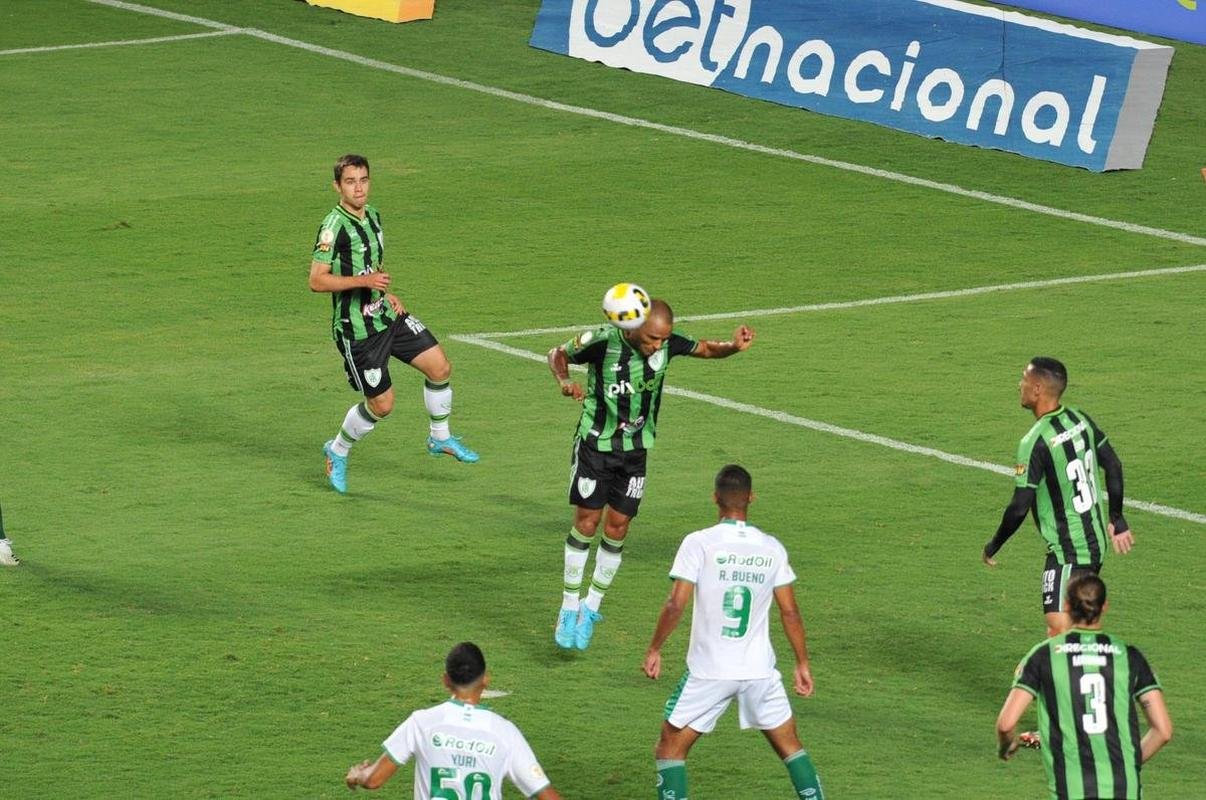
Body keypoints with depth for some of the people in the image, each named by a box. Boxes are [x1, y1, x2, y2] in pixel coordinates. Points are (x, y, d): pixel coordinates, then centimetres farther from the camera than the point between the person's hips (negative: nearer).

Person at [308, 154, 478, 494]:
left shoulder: (372, 215, 6)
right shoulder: (334, 226, -20)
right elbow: (317, 281, -24)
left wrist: (387, 293, 10)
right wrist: (364, 280, -31)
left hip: (385, 314, 8)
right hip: (356, 329, -8)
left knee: (440, 367, 3)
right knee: (381, 405, -1)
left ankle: (440, 438, 25)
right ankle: (337, 452, 24)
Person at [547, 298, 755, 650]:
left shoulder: (667, 342, -14)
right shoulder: (603, 341, -22)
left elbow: (706, 349, 3)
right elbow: (558, 354, -4)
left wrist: (734, 346, -18)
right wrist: (564, 381, -24)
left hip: (635, 449, 3)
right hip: (596, 444, -3)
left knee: (617, 527, 2)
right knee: (586, 521, -6)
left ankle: (591, 608, 18)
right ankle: (569, 610, 7)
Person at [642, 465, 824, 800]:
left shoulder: (699, 543, -10)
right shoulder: (772, 548, 1)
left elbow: (676, 605, -13)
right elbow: (790, 612, 4)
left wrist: (654, 650, 0)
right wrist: (802, 664, 14)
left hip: (709, 671, -3)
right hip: (760, 669, 3)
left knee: (670, 748, 9)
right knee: (790, 745, 18)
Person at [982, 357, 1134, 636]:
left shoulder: (1035, 441, -21)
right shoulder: (1079, 420, 3)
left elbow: (1019, 508, -20)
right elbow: (1113, 466, 13)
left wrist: (993, 547, -5)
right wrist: (1116, 519, 25)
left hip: (1067, 552, -9)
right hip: (1096, 543, 9)